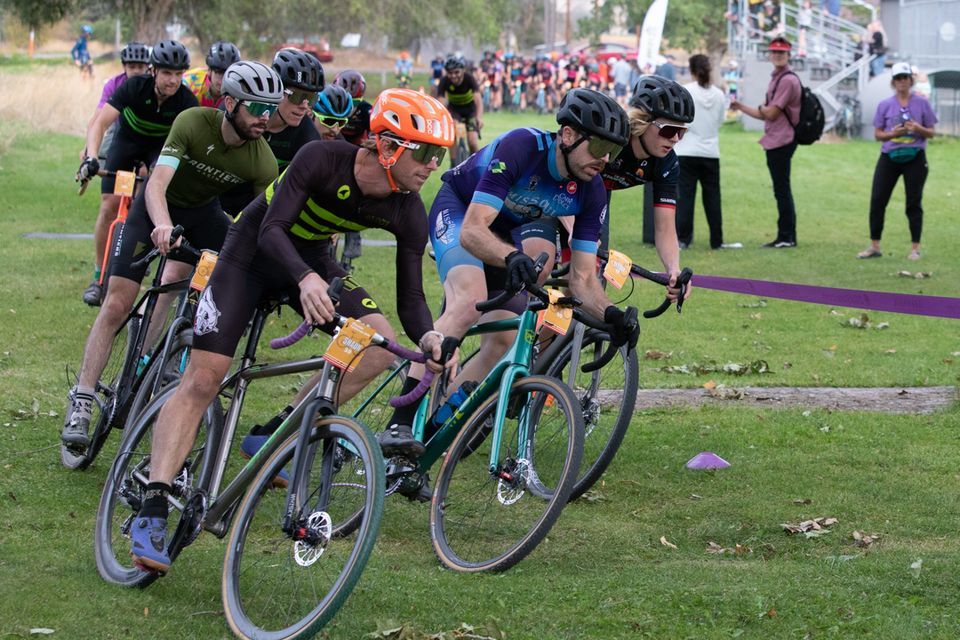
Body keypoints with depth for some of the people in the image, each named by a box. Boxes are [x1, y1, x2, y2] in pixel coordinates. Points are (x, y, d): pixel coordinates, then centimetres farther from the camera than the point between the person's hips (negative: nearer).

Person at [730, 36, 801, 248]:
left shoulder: (787, 80, -14)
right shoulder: (776, 78, 17)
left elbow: (771, 113, -16)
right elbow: (766, 114, 19)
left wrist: (761, 107, 3)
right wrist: (741, 107, 14)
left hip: (782, 141, -10)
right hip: (775, 141, 10)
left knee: (782, 190, -7)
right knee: (782, 191, 13)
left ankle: (786, 237, -4)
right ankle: (787, 237, 18)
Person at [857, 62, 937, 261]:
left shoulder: (922, 103, 3)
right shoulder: (885, 105, 5)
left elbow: (931, 133, 6)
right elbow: (877, 134, 6)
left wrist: (919, 129, -15)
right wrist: (892, 134, -14)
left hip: (915, 158, -1)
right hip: (889, 157, 1)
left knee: (914, 202, 1)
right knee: (877, 200, -3)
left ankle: (915, 248, 7)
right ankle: (874, 246, 6)